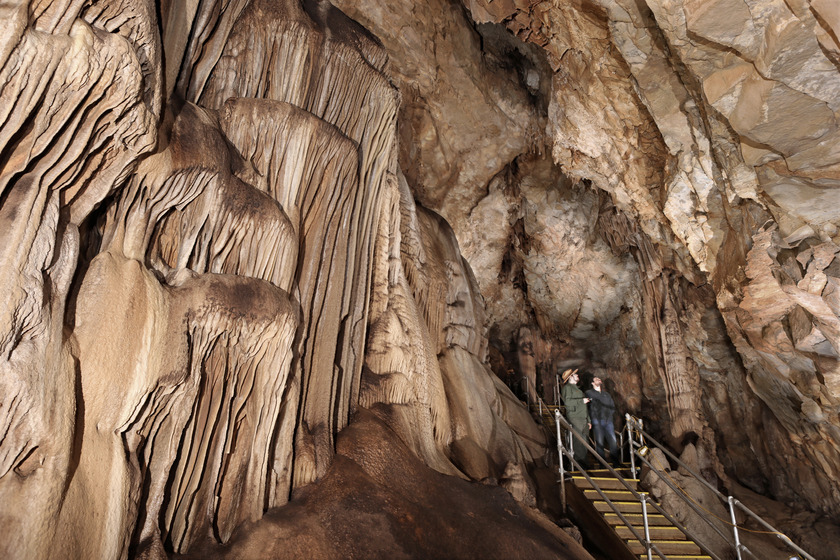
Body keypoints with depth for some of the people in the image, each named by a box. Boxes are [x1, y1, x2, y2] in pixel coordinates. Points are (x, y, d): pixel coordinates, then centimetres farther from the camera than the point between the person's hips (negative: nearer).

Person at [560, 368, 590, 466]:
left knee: (583, 442, 5)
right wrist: (581, 401, -13)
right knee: (579, 441, -12)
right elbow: (567, 401, -18)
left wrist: (588, 420, 23)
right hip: (575, 419, -8)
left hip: (583, 419, 8)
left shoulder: (578, 389, 26)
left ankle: (583, 462, 10)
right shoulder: (567, 387, -1)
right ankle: (579, 461, -10)